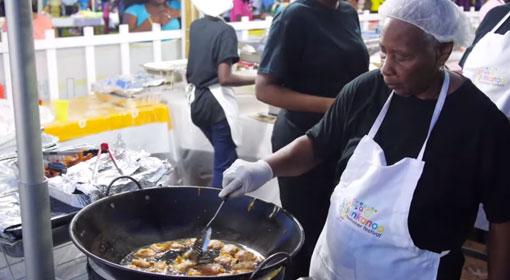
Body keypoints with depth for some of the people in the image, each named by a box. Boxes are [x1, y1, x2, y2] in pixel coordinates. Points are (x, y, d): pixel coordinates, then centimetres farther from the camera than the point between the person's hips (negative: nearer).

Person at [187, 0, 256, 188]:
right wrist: (256, 79, -11)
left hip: (197, 101, 8)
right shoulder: (225, 31, -14)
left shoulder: (195, 27, 7)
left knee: (224, 156, 21)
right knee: (224, 163, 0)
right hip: (218, 103, -8)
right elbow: (224, 78, -21)